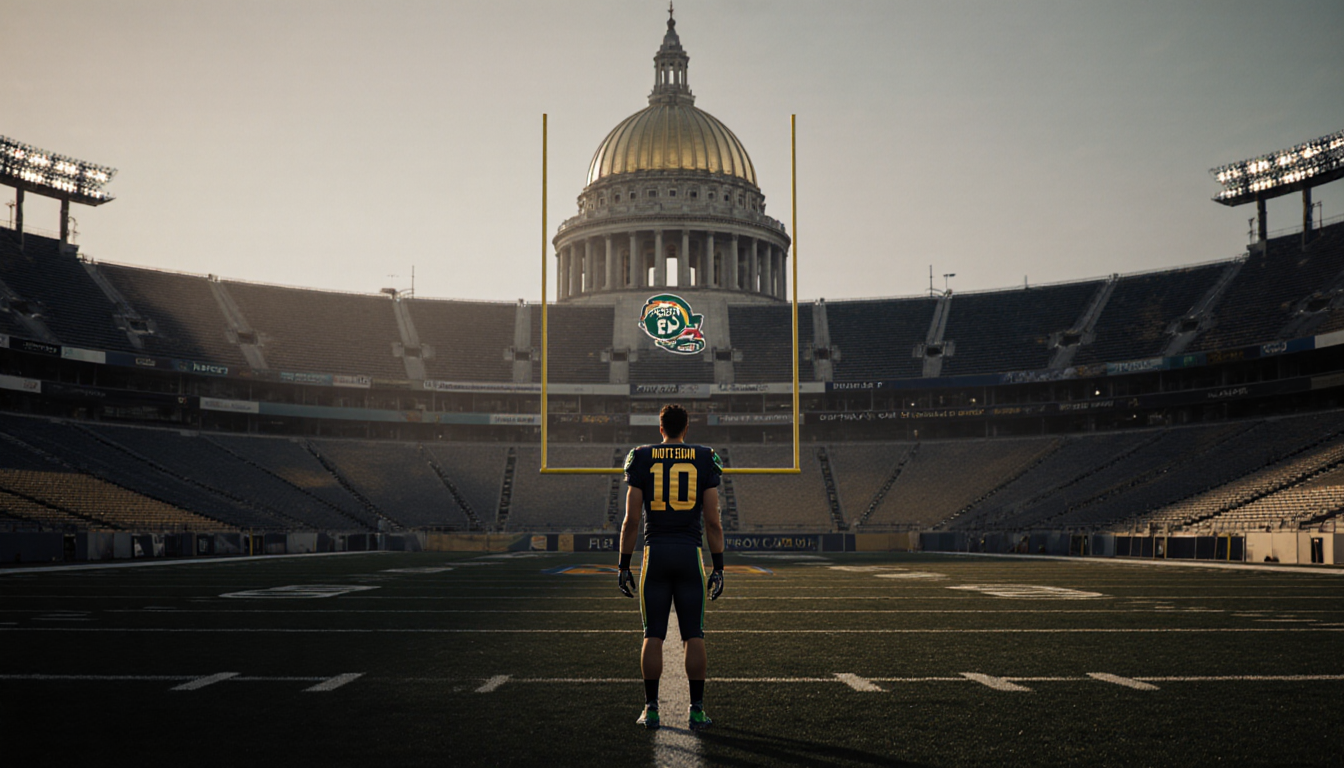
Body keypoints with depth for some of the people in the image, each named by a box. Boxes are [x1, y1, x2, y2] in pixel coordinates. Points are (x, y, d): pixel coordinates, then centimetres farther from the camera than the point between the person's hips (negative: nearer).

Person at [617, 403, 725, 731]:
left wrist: (624, 565, 5)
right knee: (694, 636, 5)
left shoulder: (642, 459, 2)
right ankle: (697, 709, 8)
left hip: (655, 552, 0)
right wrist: (719, 567, 5)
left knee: (653, 635, 6)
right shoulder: (705, 459, 3)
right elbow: (713, 522, -1)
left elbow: (631, 519, -1)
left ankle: (651, 708, 9)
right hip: (691, 553, 0)